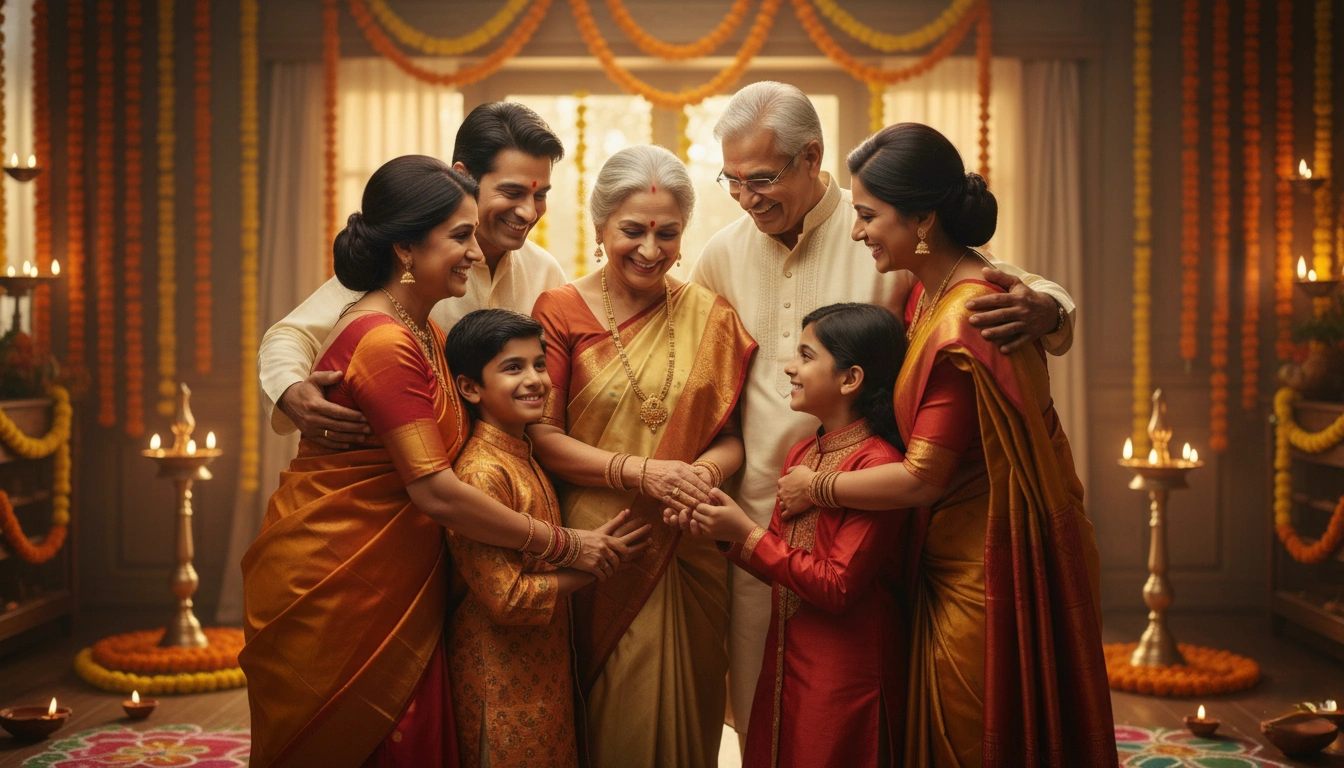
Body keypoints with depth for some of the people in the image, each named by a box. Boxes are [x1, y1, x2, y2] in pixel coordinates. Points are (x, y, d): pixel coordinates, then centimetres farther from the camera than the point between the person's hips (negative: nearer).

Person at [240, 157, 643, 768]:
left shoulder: (424, 334, 9)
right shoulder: (382, 341, -21)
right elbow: (435, 490, -23)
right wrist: (562, 543, -15)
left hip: (396, 589, 8)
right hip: (335, 586, -8)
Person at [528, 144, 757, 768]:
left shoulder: (710, 317, 4)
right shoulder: (560, 311, -2)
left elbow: (734, 432, 8)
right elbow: (540, 436, -5)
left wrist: (707, 470, -14)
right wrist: (636, 471, -16)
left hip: (690, 551, 2)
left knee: (684, 713, 11)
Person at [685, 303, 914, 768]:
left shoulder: (877, 464, -20)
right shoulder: (801, 454, 5)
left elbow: (837, 587, -21)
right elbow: (782, 561, 9)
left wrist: (746, 533, -17)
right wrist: (719, 530, -6)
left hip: (845, 677, -8)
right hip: (785, 659, 8)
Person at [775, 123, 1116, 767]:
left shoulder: (964, 323, -25)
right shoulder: (926, 292, 5)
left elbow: (922, 478, -22)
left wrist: (818, 488, -9)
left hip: (985, 576, -9)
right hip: (949, 563, 9)